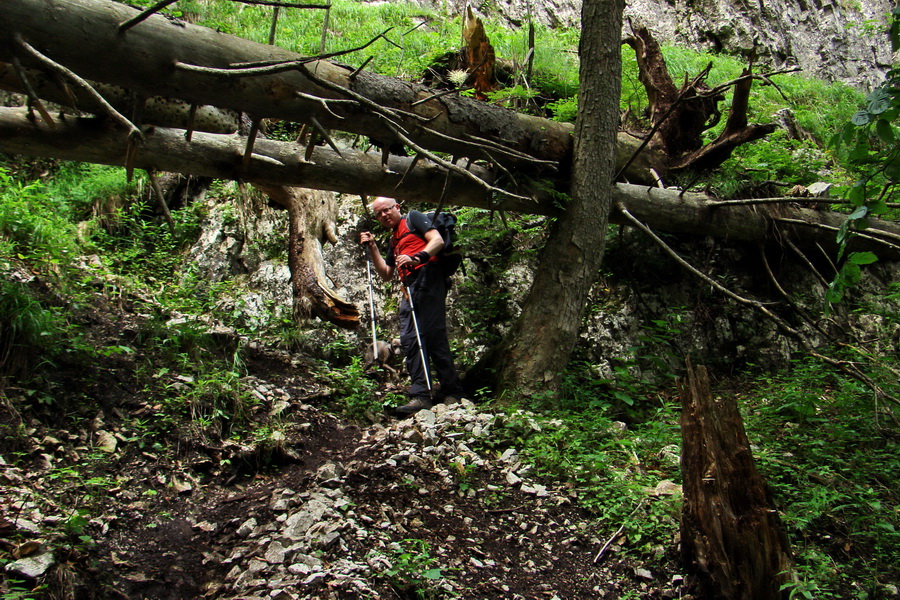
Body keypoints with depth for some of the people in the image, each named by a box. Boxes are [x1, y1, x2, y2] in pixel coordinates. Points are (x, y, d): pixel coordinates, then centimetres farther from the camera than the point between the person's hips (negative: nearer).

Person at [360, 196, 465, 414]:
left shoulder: (413, 218, 11)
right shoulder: (393, 242, 31)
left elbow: (438, 240, -5)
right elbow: (386, 274, 26)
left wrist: (416, 258, -20)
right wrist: (372, 248, 21)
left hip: (427, 277, -8)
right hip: (409, 290, 9)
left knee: (433, 335, -14)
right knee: (409, 340, -3)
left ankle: (452, 393, -11)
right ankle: (420, 396, -7)